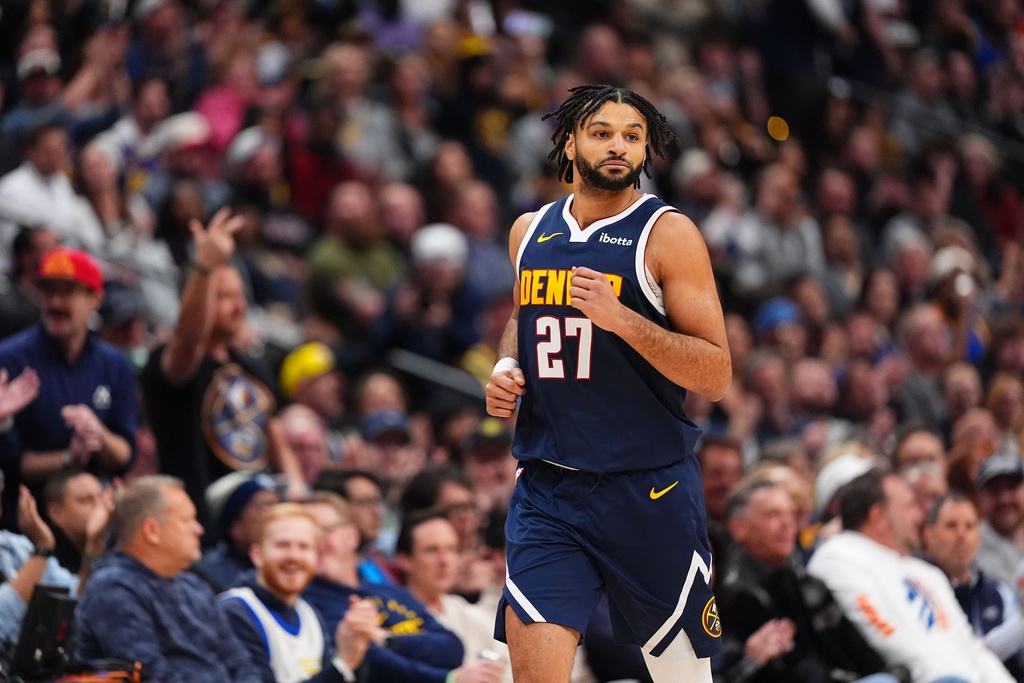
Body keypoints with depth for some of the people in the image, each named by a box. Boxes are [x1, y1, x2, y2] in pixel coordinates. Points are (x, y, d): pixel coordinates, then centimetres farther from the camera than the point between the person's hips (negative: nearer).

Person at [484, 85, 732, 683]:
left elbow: (716, 376, -11)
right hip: (547, 487, 3)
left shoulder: (669, 234, -7)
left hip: (649, 491, -3)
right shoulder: (530, 231, 10)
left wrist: (621, 318, -23)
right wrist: (507, 367, 8)